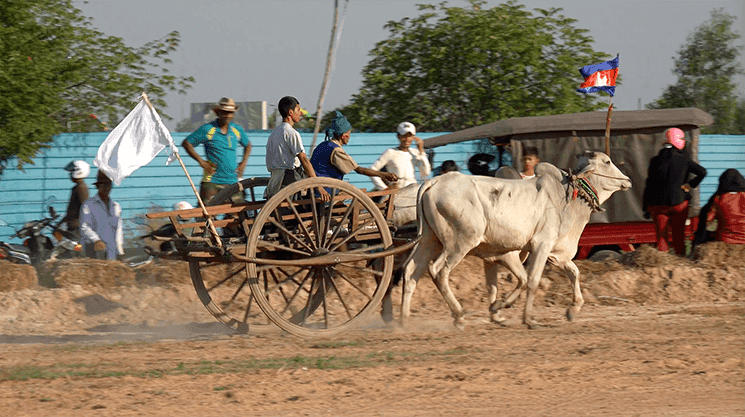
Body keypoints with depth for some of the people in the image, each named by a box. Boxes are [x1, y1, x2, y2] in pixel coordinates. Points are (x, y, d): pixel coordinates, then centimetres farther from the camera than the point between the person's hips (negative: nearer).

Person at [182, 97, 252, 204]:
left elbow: (247, 145, 31)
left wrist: (243, 163, 15)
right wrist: (201, 161, -7)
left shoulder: (237, 130, 10)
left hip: (232, 182, 4)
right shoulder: (207, 129, -4)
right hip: (211, 182, -4)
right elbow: (186, 143, 0)